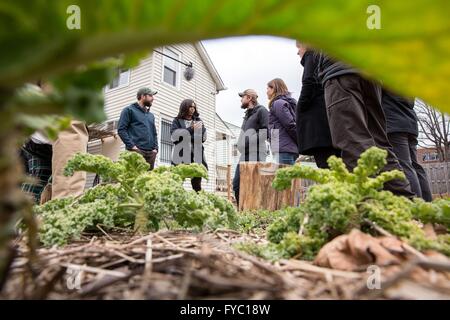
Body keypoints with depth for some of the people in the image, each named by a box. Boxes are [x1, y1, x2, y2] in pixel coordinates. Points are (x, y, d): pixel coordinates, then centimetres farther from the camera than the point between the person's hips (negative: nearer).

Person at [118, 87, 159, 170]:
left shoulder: (151, 115, 27)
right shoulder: (129, 110, 8)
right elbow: (121, 129, -3)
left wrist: (155, 148, 9)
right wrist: (132, 146, -13)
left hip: (151, 153, 6)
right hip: (136, 151, -6)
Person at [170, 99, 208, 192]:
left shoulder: (198, 121, 18)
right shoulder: (177, 121, 12)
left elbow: (203, 137, 7)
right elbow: (174, 135, -4)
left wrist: (185, 137, -5)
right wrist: (190, 129, -12)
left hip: (196, 155, 2)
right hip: (181, 155, -2)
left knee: (197, 184, -1)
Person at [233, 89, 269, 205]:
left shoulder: (261, 111, -2)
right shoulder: (247, 114, 26)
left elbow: (266, 132, -14)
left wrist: (248, 141, -15)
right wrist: (240, 144, 13)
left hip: (255, 156, -9)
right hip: (244, 156, 9)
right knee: (236, 184, 7)